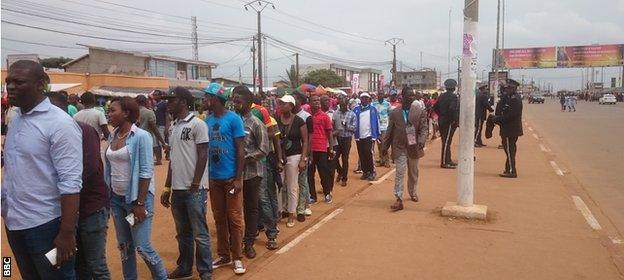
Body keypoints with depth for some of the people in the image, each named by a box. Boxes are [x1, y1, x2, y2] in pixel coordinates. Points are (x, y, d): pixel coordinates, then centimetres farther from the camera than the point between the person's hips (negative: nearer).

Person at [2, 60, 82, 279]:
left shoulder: (59, 123, -16)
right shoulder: (14, 121, 8)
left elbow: (70, 182, -20)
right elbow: (12, 170, 14)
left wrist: (67, 233, -21)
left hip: (46, 225, -7)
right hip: (14, 222, 7)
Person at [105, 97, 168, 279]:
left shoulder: (141, 136, -14)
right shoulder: (112, 136, 5)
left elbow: (146, 172, -16)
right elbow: (109, 168, 11)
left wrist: (140, 203, -18)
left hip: (136, 198, -6)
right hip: (116, 198, 6)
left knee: (142, 247, -3)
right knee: (124, 246, 14)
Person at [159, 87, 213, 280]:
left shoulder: (197, 124, -9)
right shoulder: (172, 126, 12)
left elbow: (203, 157, -12)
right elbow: (172, 159, 16)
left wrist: (195, 186, -14)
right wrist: (167, 187, 14)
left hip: (194, 190, -7)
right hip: (177, 189, 7)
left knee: (199, 234, 2)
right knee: (183, 233, 17)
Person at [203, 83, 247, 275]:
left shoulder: (233, 119, -9)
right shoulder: (207, 120, 6)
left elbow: (240, 150, -9)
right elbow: (204, 148, 13)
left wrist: (238, 178, -13)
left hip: (231, 177, -5)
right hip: (213, 178, 5)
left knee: (234, 218, 3)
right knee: (219, 218, 13)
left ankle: (237, 258, 16)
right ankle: (223, 255, 26)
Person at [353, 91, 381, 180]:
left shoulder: (373, 109, 0)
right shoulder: (356, 110, 5)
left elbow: (376, 122, 1)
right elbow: (353, 122, 4)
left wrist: (376, 135, -3)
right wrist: (355, 134, -5)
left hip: (369, 136, -3)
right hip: (359, 136, 3)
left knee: (368, 154, -7)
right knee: (361, 155, 7)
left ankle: (372, 172, 5)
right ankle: (365, 172, 18)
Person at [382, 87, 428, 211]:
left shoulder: (420, 111, -1)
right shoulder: (394, 112, 1)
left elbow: (424, 128, -4)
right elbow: (390, 130, 6)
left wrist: (422, 140, -23)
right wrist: (385, 146, 7)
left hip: (414, 147, 1)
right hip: (400, 148, -1)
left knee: (413, 173, 18)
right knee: (400, 173, -7)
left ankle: (413, 192, 40)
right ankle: (399, 200, -6)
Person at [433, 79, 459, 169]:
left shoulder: (442, 96, 11)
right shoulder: (453, 96, -14)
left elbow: (435, 107, 15)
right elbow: (453, 109, -26)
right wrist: (455, 120, -17)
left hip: (442, 121, 9)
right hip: (449, 122, -9)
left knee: (446, 141, 16)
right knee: (447, 141, -6)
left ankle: (448, 160, 26)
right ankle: (444, 162, -4)